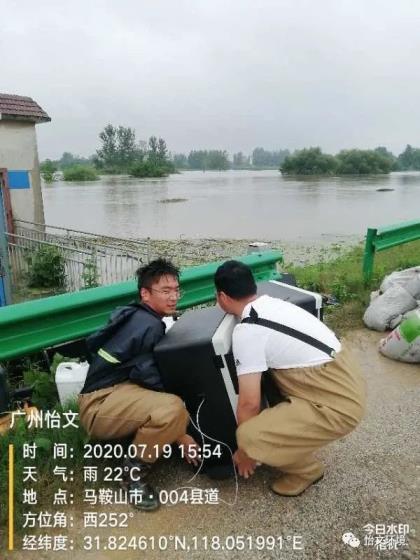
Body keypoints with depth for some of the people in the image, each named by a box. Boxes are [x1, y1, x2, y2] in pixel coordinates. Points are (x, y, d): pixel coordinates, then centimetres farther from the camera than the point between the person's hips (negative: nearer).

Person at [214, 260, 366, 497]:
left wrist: (244, 450, 2)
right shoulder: (274, 304, 8)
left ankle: (307, 470, 11)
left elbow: (249, 403, -15)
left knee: (249, 436, -14)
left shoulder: (247, 331, -18)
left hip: (338, 406, -9)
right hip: (347, 381, 9)